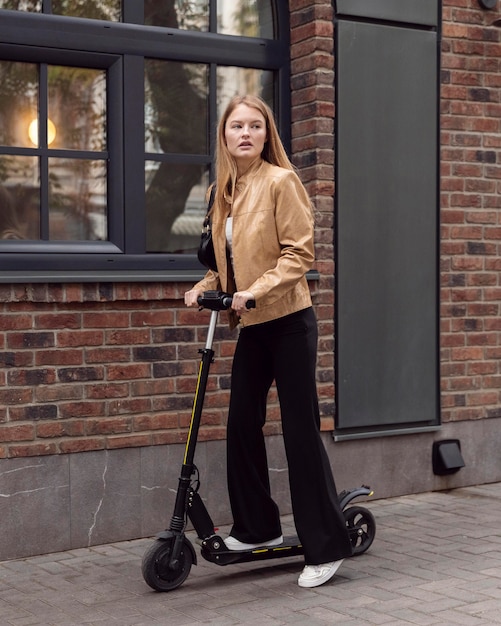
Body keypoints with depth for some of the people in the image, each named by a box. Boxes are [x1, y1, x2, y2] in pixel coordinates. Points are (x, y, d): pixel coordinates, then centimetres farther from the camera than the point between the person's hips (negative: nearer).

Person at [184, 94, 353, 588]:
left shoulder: (280, 181, -10)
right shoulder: (224, 190, 10)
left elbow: (299, 251, -15)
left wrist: (256, 290, -24)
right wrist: (207, 285, 1)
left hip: (288, 322, -7)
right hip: (251, 326, 7)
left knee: (300, 429, -5)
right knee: (242, 423, 9)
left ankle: (326, 547, 3)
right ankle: (258, 527, 25)